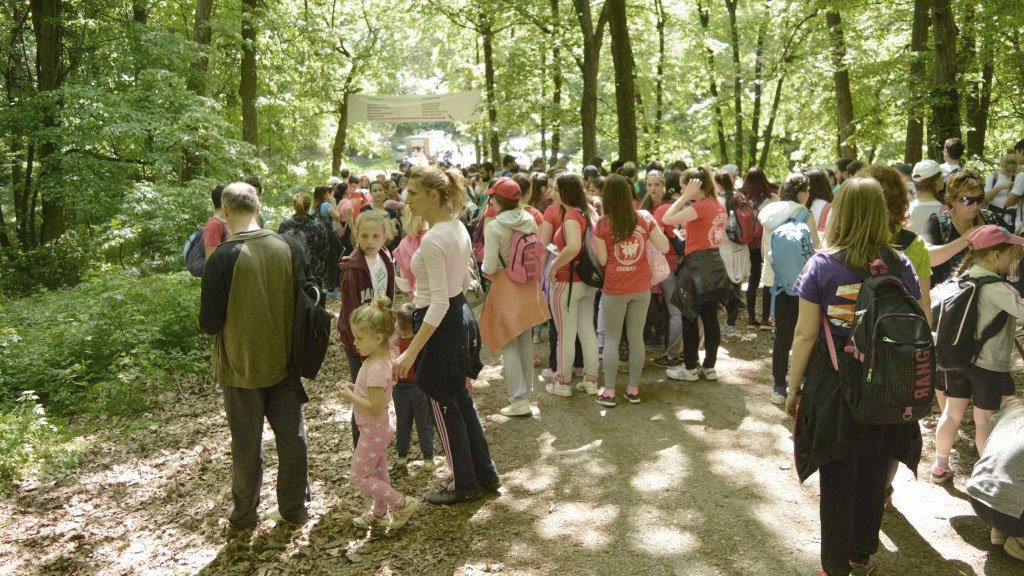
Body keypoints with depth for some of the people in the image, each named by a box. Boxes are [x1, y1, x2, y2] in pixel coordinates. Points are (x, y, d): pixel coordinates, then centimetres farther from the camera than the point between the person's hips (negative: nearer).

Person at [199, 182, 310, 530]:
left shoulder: (222, 258, -19)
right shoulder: (289, 249, -7)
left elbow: (209, 324, -15)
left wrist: (215, 322, 6)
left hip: (242, 367, -3)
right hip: (284, 361, 3)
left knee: (247, 444, 12)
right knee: (292, 436, 14)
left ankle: (244, 513, 29)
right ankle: (294, 507, 27)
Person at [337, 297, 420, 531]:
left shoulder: (375, 368, -30)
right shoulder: (383, 358, -1)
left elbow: (375, 407, -29)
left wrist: (350, 396, -22)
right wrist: (354, 388, 0)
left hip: (373, 431, -9)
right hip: (379, 429, 9)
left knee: (358, 476, 3)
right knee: (378, 473, 22)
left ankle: (402, 503, 7)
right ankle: (380, 512, 38)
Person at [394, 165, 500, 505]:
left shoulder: (433, 239, -24)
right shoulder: (458, 228, 5)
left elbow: (439, 304, -27)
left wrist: (411, 351, -26)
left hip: (441, 324, -9)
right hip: (460, 315, 9)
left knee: (445, 406, 7)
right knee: (460, 400, 20)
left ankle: (465, 484, 23)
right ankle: (485, 474, 31)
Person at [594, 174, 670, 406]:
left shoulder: (602, 225, -10)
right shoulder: (644, 218, -3)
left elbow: (602, 260, -5)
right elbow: (664, 247, 0)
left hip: (615, 289, -3)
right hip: (641, 288, 3)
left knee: (611, 338, 6)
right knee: (636, 337, 10)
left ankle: (609, 391, 6)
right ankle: (633, 389, 17)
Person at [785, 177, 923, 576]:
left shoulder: (822, 265, -13)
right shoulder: (900, 267, -6)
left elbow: (805, 334, -12)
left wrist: (793, 388, -2)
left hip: (832, 387, -2)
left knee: (837, 479, 11)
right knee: (873, 475, 19)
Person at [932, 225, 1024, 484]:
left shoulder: (965, 278, 1)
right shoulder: (996, 288, -21)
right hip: (989, 365, -6)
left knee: (952, 414, 17)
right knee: (985, 421, 9)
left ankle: (940, 467, 28)